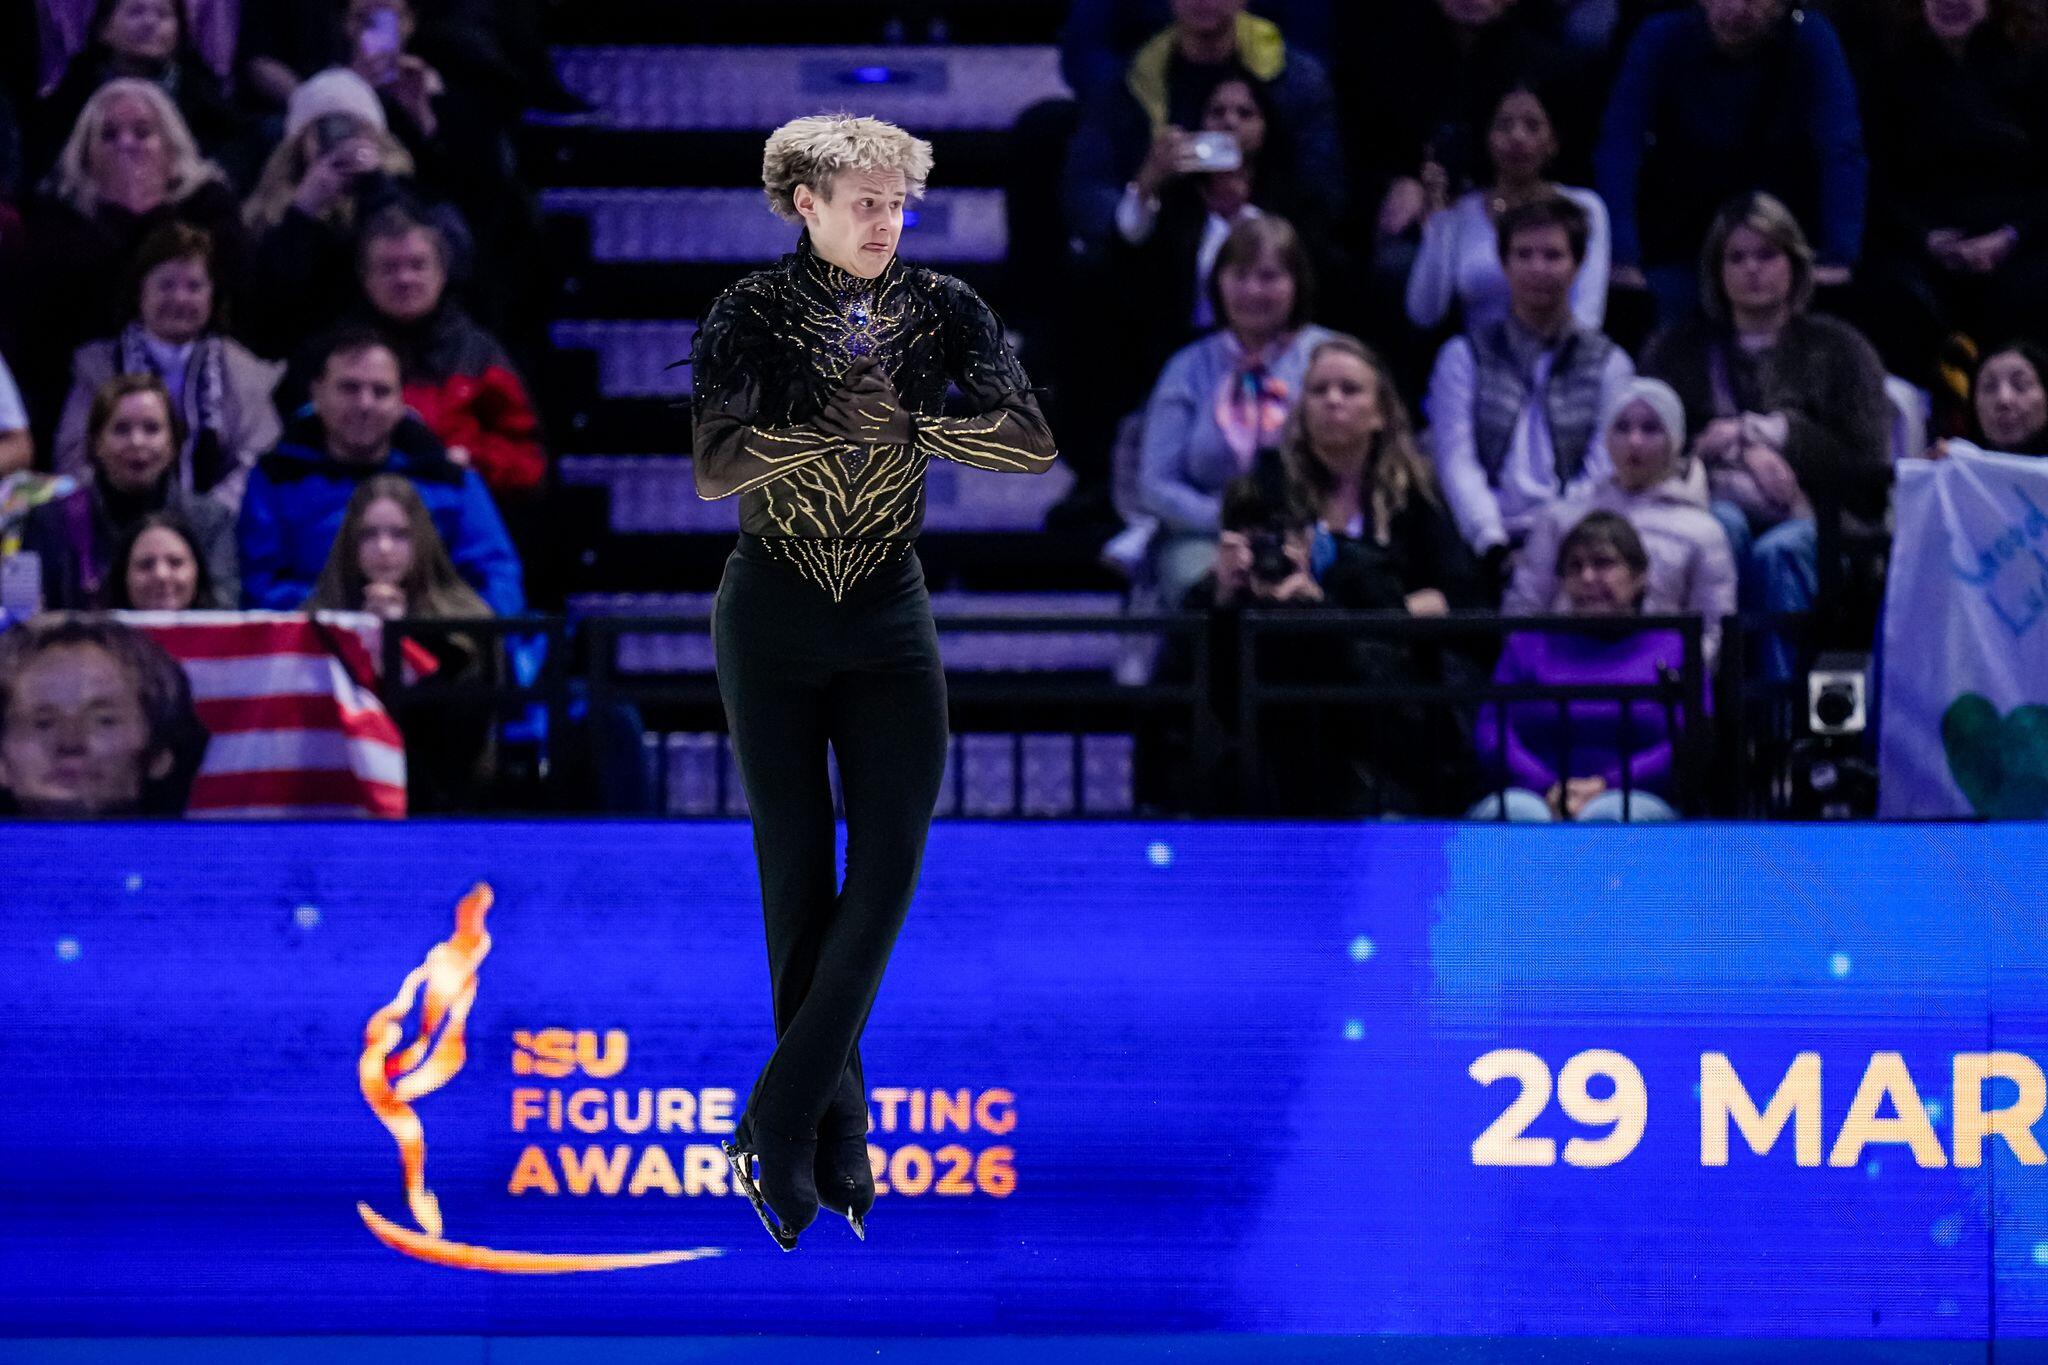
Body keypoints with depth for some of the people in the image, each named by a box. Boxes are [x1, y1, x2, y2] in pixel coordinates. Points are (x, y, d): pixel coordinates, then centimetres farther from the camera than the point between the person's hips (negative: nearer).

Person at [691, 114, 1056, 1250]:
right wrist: (835, 425, -24)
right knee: (797, 876, 0)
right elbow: (715, 469, -18)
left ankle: (779, 1118, -4)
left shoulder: (940, 311, 0)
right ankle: (833, 1135, 8)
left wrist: (907, 423, -17)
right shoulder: (752, 316, -5)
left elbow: (1035, 444, -11)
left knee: (889, 863, -10)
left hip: (889, 618, 2)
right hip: (771, 621, -2)